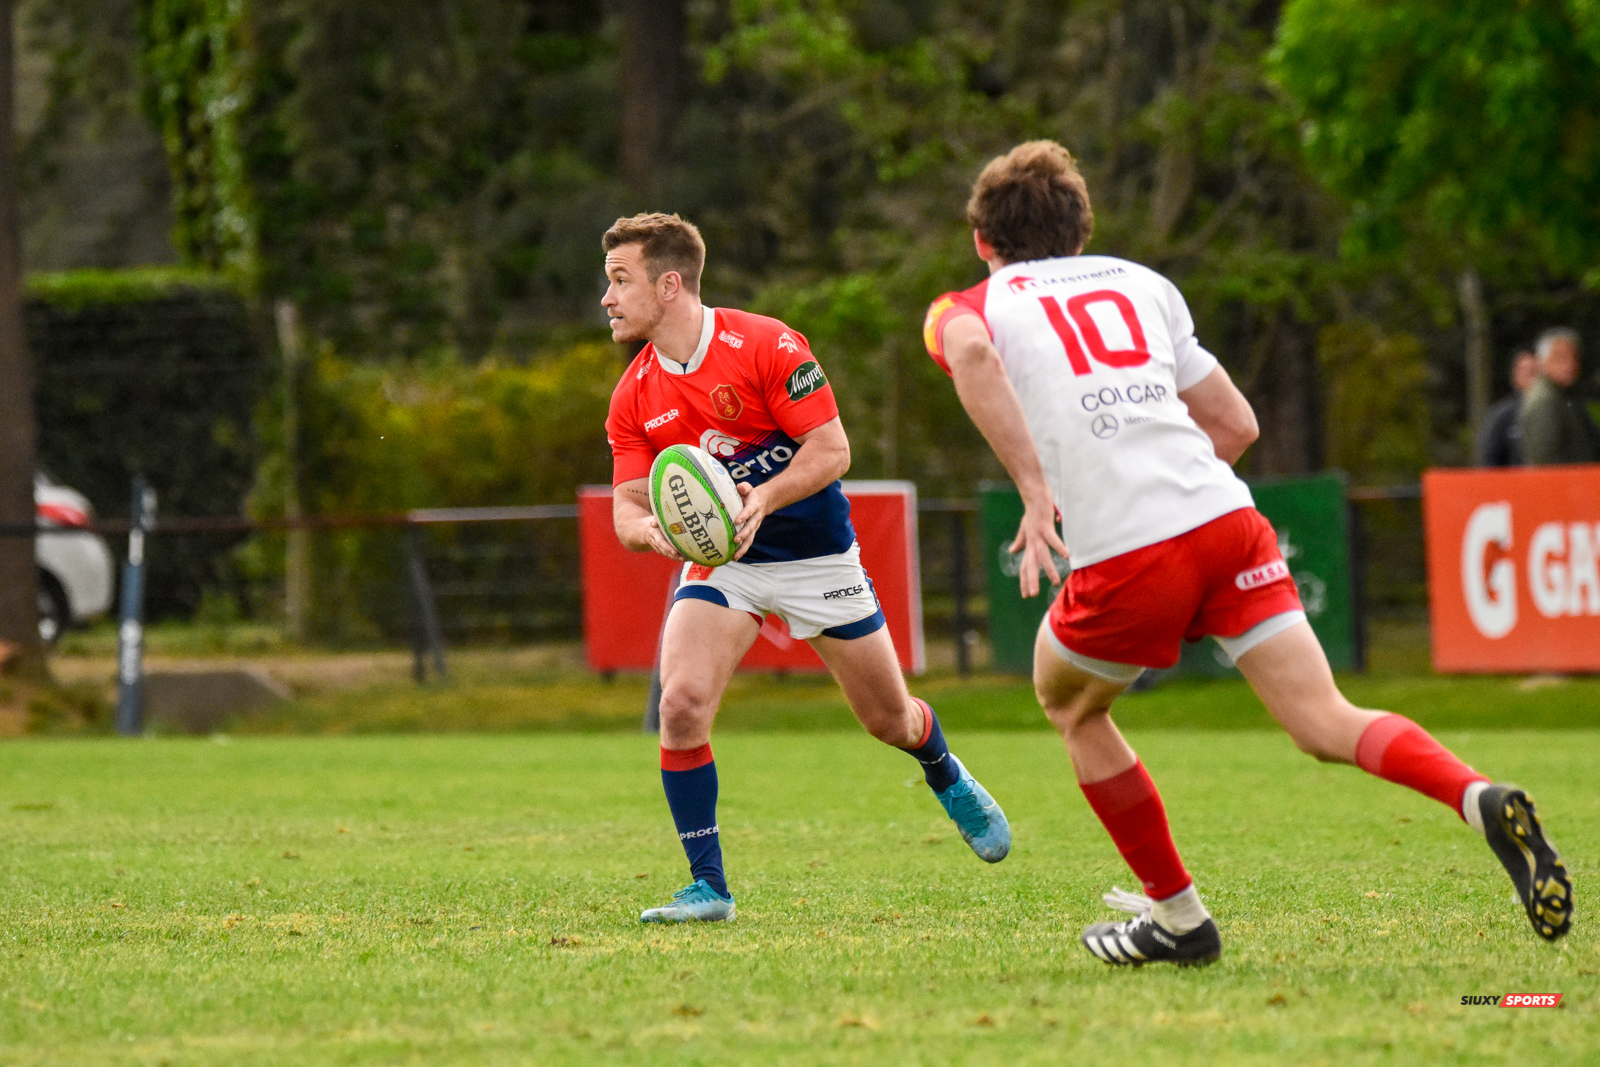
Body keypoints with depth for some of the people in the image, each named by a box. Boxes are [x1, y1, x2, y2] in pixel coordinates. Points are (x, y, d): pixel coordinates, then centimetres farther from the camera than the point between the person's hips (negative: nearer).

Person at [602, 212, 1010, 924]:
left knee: (889, 719, 9)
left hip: (816, 556, -3)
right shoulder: (634, 398, -4)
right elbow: (628, 506, -4)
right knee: (681, 704, -22)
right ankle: (708, 886, -12)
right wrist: (649, 530, -29)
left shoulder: (766, 345, -19)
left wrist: (762, 499, -36)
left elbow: (831, 448, -20)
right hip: (720, 564, 3)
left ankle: (949, 781, 47)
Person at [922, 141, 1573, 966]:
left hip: (1125, 559, -3)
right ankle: (1481, 800, -29)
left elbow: (970, 351, -14)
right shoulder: (1139, 283, 26)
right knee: (1325, 724, -2)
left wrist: (1035, 489, -18)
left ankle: (1177, 915, 25)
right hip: (1225, 519, 3)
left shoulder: (969, 308, 14)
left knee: (1068, 704, 25)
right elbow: (1235, 422, 23)